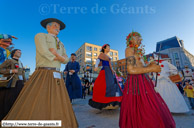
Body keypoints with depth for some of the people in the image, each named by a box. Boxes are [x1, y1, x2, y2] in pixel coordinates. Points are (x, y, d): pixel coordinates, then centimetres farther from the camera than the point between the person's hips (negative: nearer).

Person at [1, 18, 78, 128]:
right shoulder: (40, 36, 8)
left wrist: (57, 55, -8)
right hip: (43, 75, -6)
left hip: (57, 77, 6)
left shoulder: (61, 44, 26)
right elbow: (44, 53, -12)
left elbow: (66, 60, 12)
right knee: (33, 108, -7)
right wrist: (59, 58, 2)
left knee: (58, 107, 6)